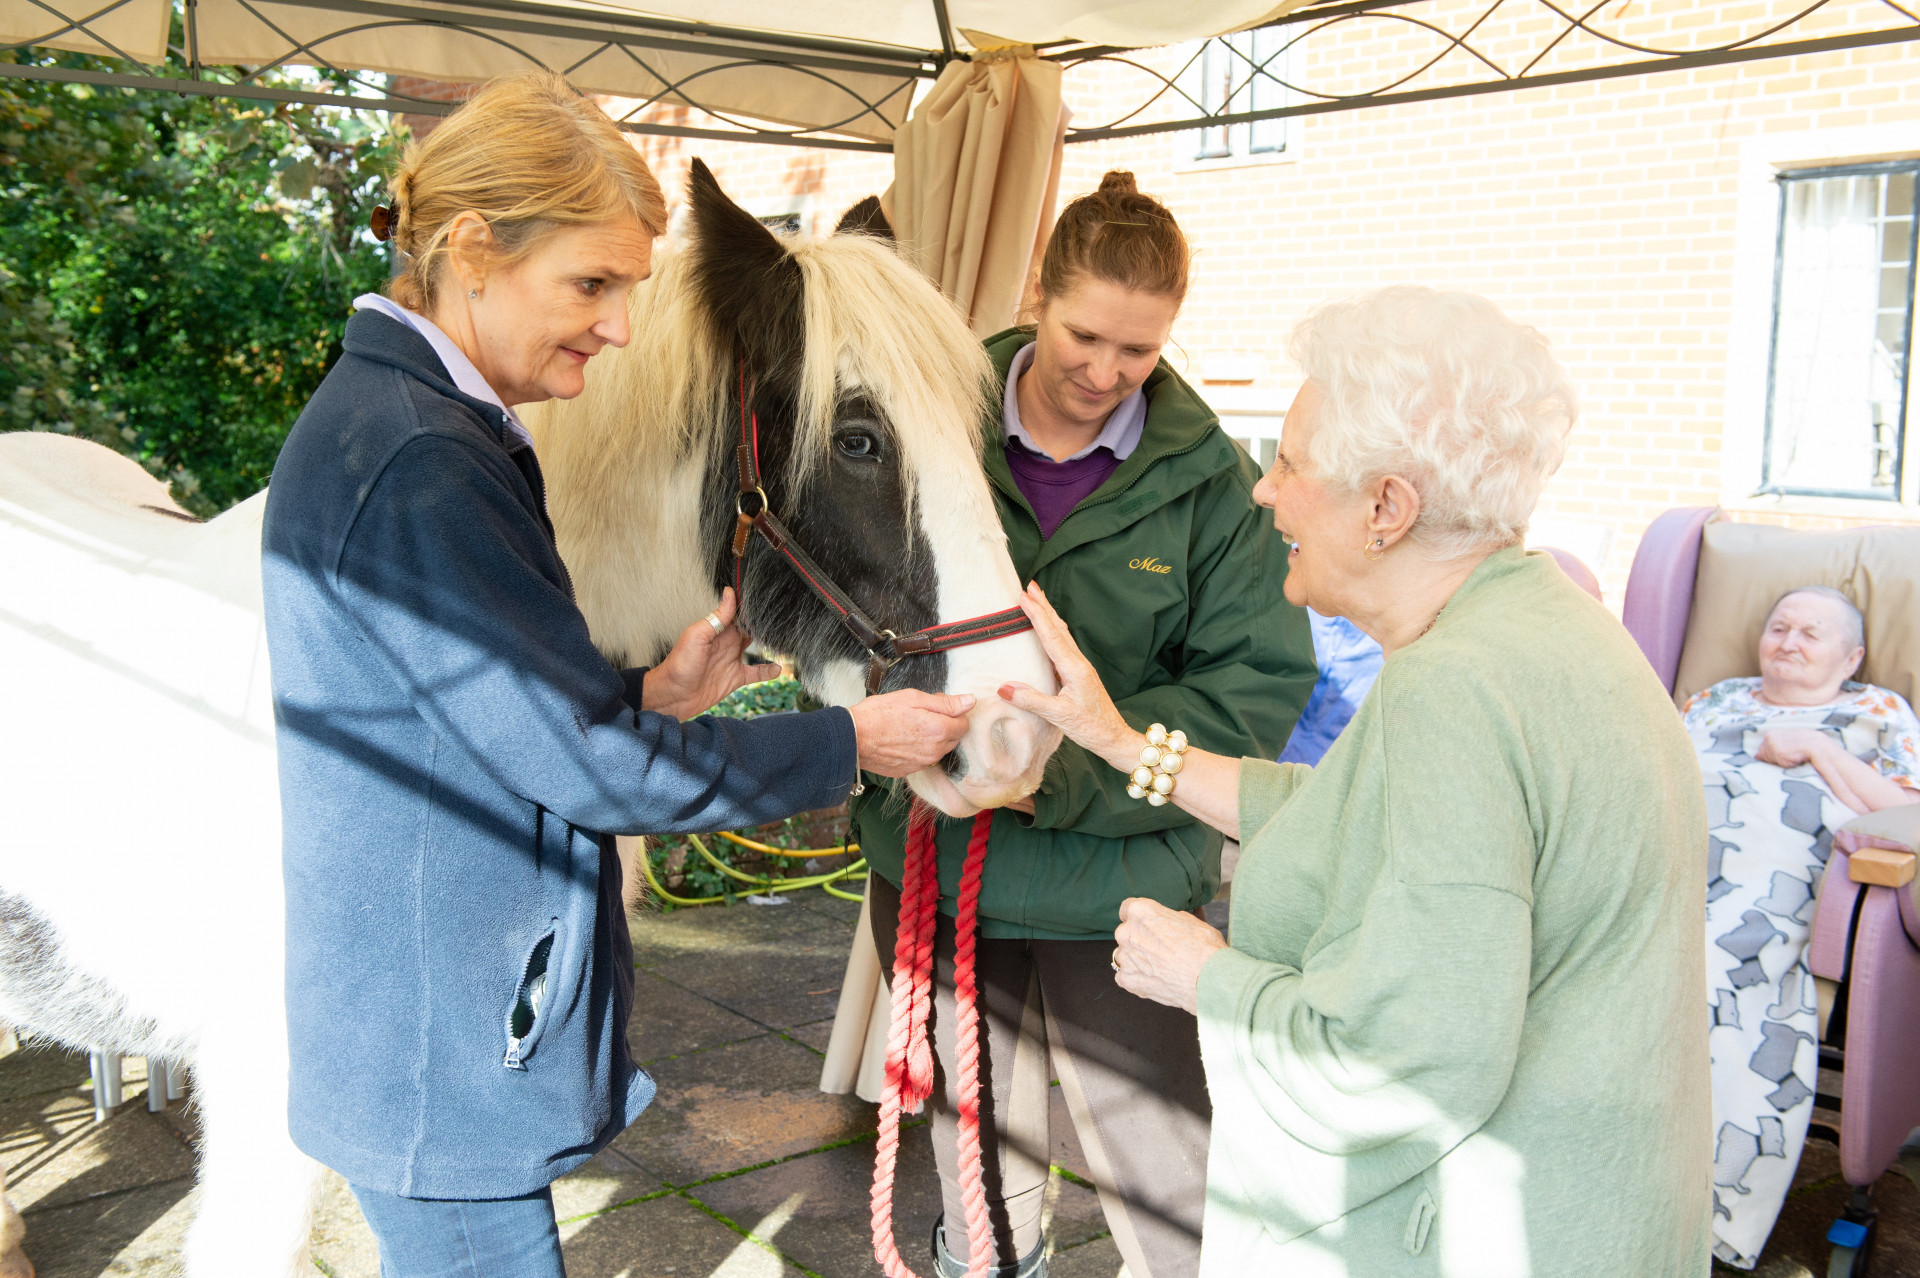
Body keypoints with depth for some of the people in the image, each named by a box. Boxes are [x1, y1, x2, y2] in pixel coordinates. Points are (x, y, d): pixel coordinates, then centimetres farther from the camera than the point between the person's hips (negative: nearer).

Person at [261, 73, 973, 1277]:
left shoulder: (398, 425, 9)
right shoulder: (419, 467, -25)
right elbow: (590, 763, -23)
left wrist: (658, 694, 1)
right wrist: (848, 743, -14)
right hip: (444, 1057, -10)